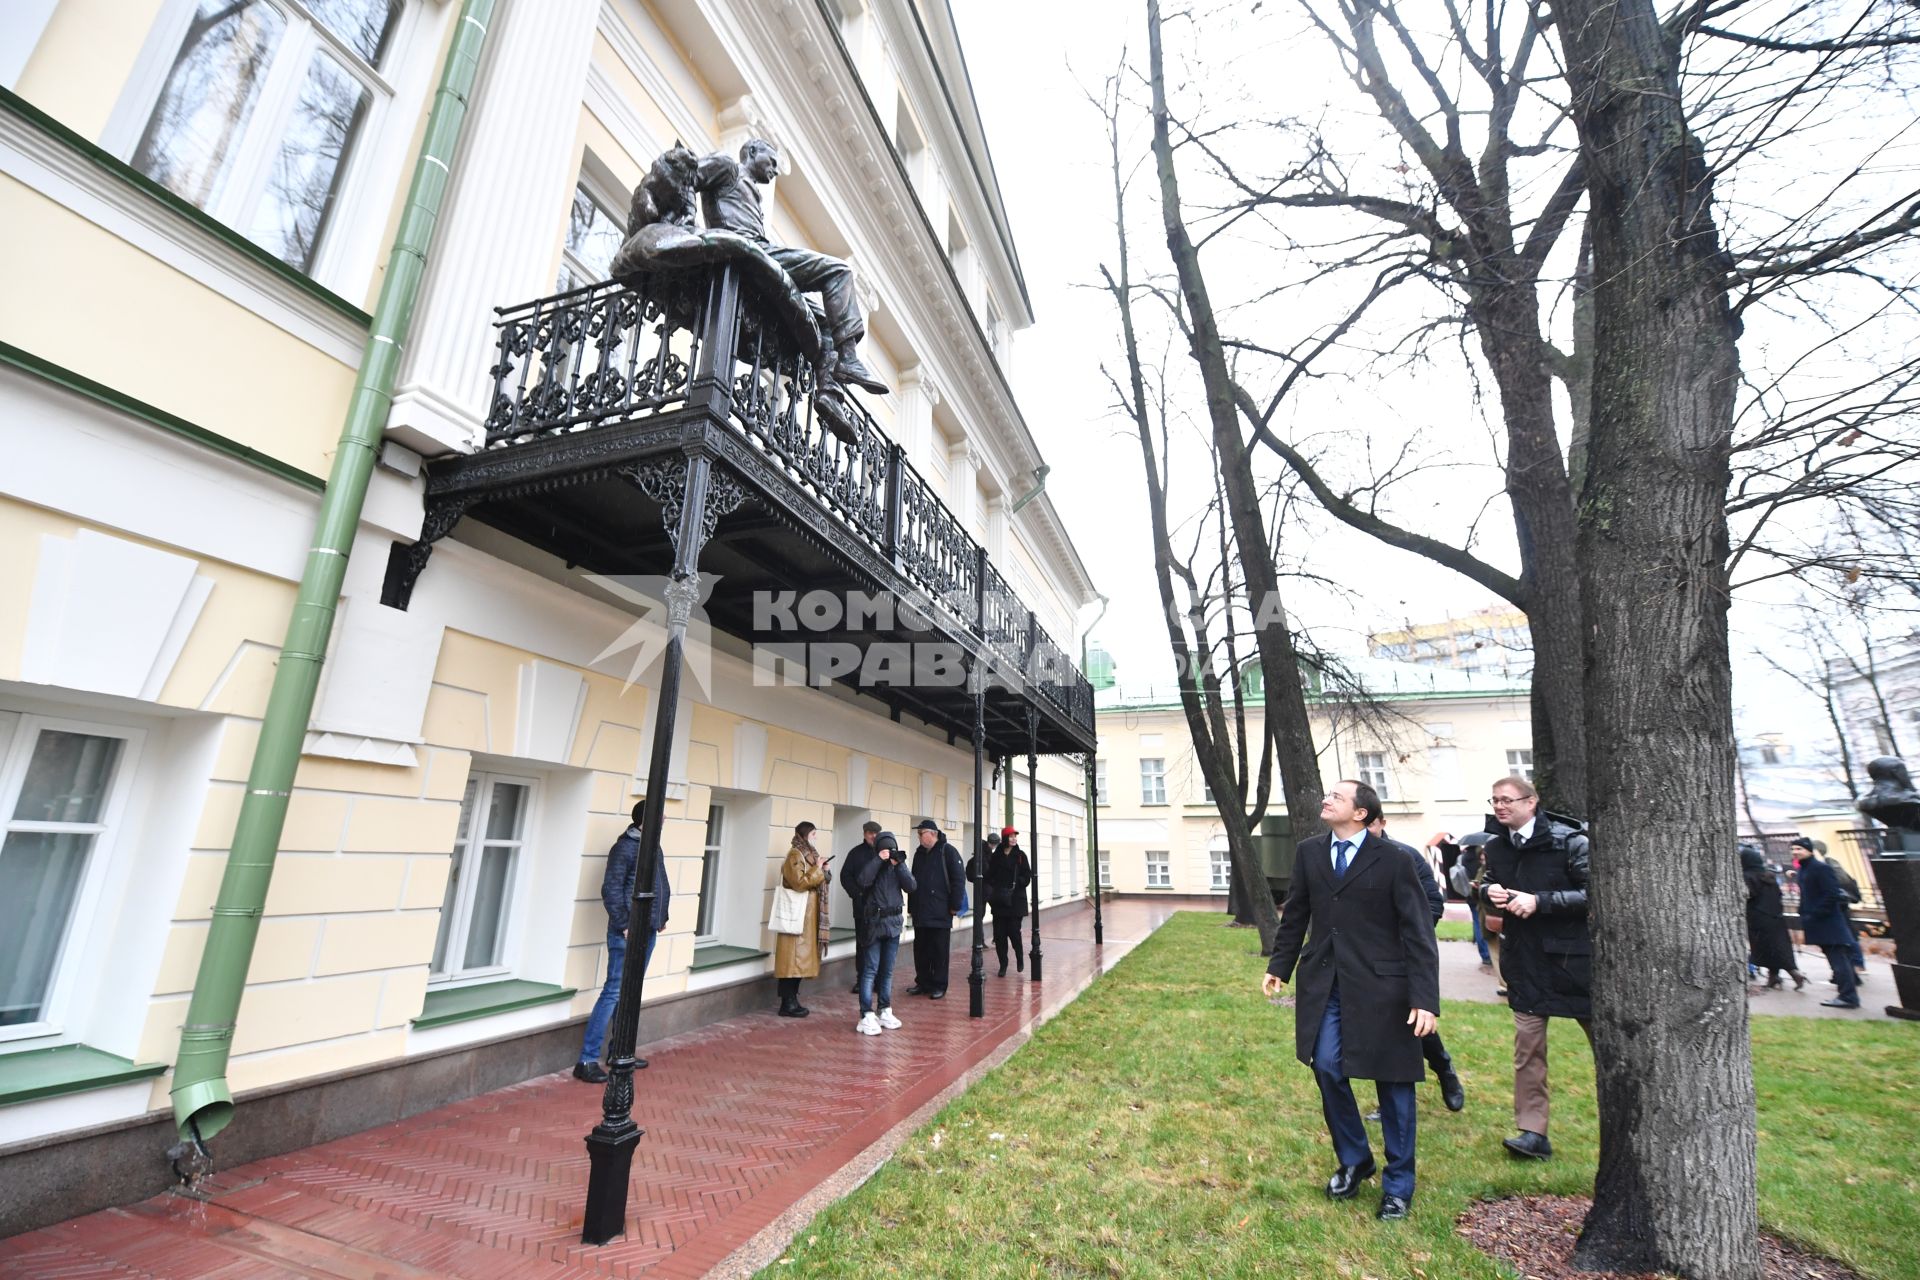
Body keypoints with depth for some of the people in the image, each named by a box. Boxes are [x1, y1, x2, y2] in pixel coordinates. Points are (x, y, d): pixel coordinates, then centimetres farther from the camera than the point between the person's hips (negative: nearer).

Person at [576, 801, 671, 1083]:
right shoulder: (625, 847, -13)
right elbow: (611, 889, -17)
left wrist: (661, 917, 13)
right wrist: (624, 924, -18)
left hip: (648, 930, 8)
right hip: (628, 932, -8)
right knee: (614, 992, -5)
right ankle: (587, 1060, 3)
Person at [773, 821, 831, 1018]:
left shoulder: (807, 854, 15)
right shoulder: (795, 855, -12)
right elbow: (799, 882, -20)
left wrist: (823, 870, 4)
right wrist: (817, 869, -15)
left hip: (807, 915, 9)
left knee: (800, 957, 10)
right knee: (794, 957, -6)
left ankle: (792, 1001, 16)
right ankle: (788, 1004, -1)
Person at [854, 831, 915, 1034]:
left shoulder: (898, 865, 7)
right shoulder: (870, 863, -3)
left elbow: (911, 886, -6)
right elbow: (864, 881, -24)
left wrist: (900, 864, -14)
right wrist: (878, 860, -23)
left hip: (894, 922, 4)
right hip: (874, 922, -4)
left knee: (887, 970, 12)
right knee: (870, 969, -4)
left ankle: (884, 1011, 22)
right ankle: (867, 1016, -2)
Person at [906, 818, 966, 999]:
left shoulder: (948, 851, -8)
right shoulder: (919, 853, 13)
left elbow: (959, 879, -11)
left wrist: (955, 905, -13)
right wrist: (911, 905, 15)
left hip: (940, 912, -6)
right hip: (920, 912, 6)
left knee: (939, 951, 2)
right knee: (920, 950, 12)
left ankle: (939, 986, 13)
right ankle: (923, 983, 24)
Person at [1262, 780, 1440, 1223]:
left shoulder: (1392, 860, -9)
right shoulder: (1309, 852, 3)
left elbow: (1418, 932, -9)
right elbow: (1296, 914, 11)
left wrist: (1425, 999, -14)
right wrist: (1279, 965, 10)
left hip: (1379, 985, -3)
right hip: (1323, 982, 4)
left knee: (1393, 1083, 9)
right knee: (1327, 1070, 5)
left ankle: (1398, 1185, 31)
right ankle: (1353, 1161, 32)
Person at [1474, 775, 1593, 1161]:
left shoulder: (1568, 841, -13)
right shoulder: (1496, 847, 4)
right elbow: (1489, 884, 18)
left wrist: (1539, 901, -22)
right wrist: (1488, 891, -6)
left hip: (1573, 957, -4)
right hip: (1525, 962, 4)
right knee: (1527, 1044, 5)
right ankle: (1532, 1132, 11)